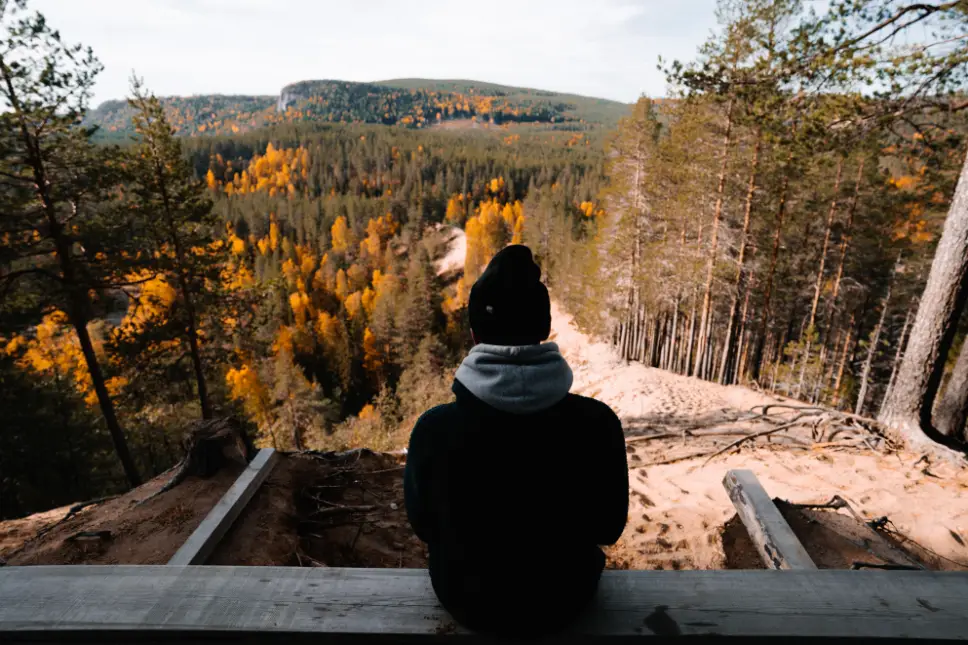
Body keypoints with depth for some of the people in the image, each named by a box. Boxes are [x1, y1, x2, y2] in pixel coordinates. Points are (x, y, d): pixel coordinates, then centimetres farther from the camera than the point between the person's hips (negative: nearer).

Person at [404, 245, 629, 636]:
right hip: (563, 598, 1)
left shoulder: (433, 428, -28)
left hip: (466, 599, 0)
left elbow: (424, 526, -9)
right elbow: (607, 528, -9)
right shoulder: (598, 424, -27)